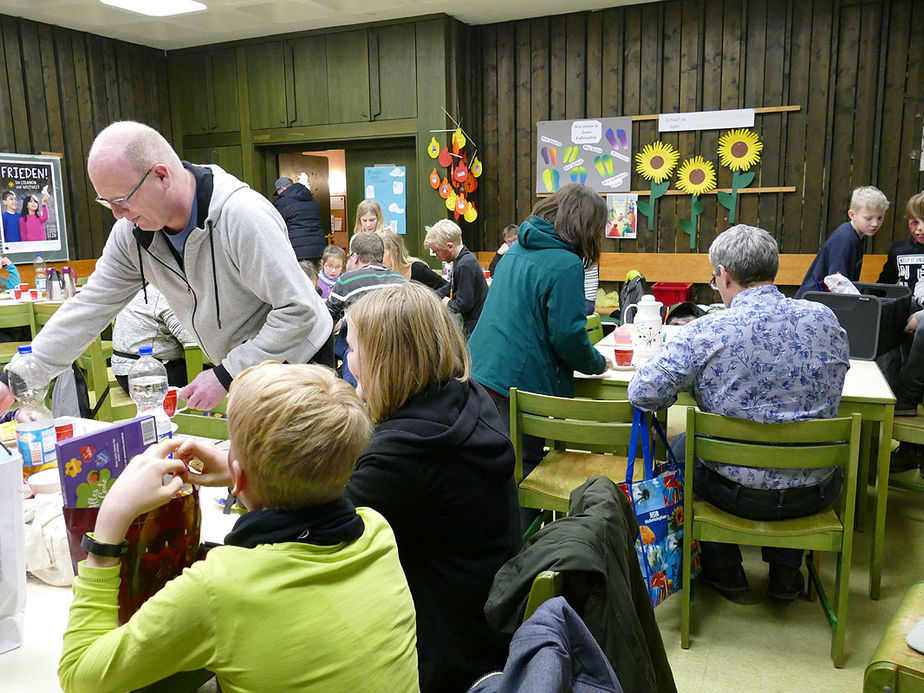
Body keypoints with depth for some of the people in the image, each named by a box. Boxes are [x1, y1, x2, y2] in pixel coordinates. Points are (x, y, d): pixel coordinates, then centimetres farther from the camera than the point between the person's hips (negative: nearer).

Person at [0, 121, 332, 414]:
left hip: (296, 363, -6)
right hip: (236, 367, 6)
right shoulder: (132, 231, -8)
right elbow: (90, 307, -1)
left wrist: (226, 375, -25)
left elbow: (299, 311, -29)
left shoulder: (242, 216, -30)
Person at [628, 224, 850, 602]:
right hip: (819, 491, 4)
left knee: (680, 447, 28)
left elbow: (642, 394, -16)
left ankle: (724, 570, 39)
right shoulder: (824, 318, -7)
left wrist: (697, 382, 3)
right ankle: (786, 572, 43)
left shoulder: (705, 334, -21)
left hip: (742, 493, -3)